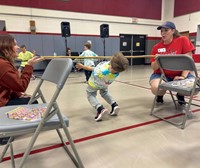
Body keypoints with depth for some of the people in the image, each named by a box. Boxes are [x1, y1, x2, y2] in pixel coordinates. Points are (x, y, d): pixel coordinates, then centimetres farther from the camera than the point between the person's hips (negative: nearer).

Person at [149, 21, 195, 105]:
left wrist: (183, 76, -20)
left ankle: (180, 95, 13)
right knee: (156, 88, -33)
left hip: (180, 74, 1)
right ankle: (160, 95, 9)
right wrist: (157, 61, -23)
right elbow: (154, 67, -1)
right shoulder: (156, 47, -1)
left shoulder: (183, 40, -7)